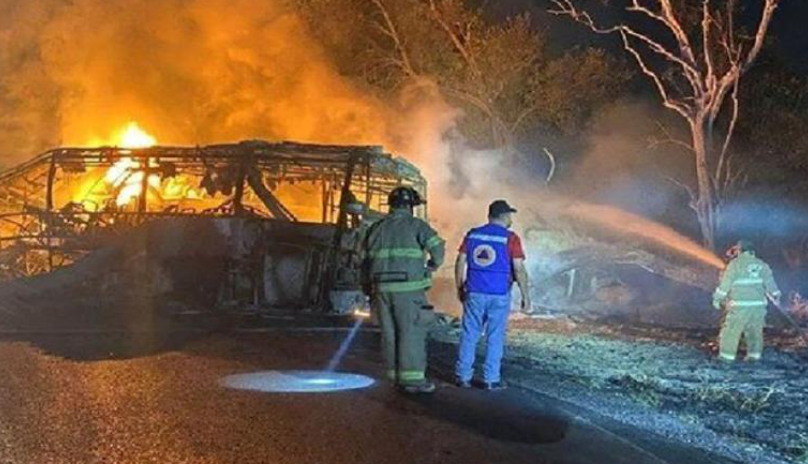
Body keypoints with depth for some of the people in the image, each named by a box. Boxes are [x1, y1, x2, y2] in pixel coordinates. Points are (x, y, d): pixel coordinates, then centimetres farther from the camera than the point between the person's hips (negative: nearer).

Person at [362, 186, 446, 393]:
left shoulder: (376, 228, 15)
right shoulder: (415, 225, -1)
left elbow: (366, 258, 16)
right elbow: (437, 247, -12)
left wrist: (369, 287, 22)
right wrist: (432, 266, 6)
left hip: (382, 288, 5)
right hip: (408, 288, -5)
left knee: (390, 332, 10)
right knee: (411, 332, -2)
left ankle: (397, 375, 16)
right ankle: (413, 378, -3)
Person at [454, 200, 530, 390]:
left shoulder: (472, 234, 4)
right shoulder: (510, 238, -7)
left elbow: (460, 263, 5)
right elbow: (519, 269, -10)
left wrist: (460, 288, 15)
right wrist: (525, 296, -3)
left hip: (474, 293, 3)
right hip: (499, 295, -3)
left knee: (469, 335, 9)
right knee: (495, 337, 6)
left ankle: (463, 376, 12)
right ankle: (491, 379, 9)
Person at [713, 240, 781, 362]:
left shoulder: (735, 264, -6)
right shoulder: (761, 264, 9)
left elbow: (725, 283, -6)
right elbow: (770, 282, 13)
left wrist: (717, 299, 3)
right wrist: (775, 296, 26)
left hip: (740, 305, -5)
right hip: (758, 304, 5)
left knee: (731, 330, 1)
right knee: (755, 330, 15)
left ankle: (727, 356, 2)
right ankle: (754, 355, 17)